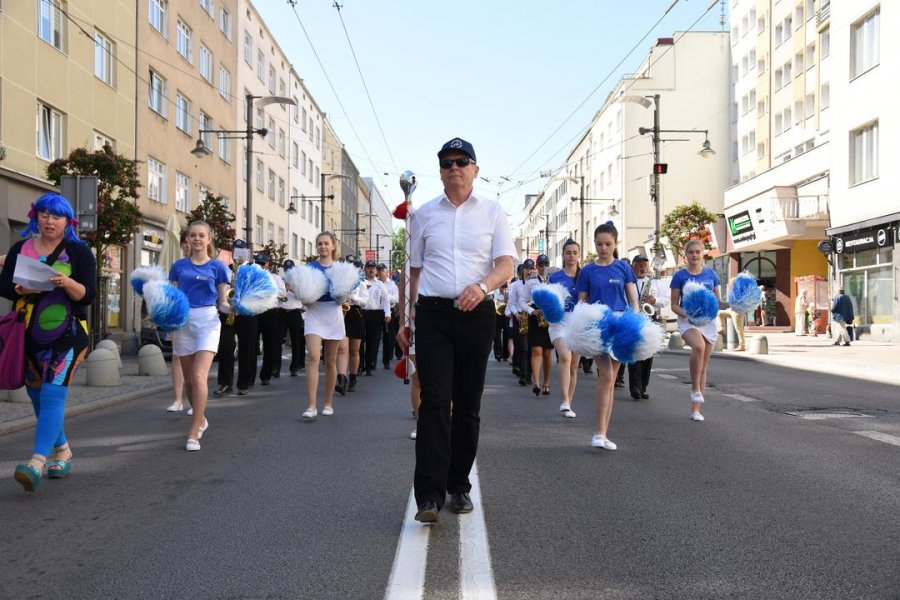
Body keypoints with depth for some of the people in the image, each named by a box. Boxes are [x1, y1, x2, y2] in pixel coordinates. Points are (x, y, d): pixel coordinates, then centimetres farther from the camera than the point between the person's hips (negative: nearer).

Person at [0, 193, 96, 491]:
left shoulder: (79, 252, 0)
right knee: (37, 396, 12)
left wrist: (67, 282, -25)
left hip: (66, 336, -4)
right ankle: (62, 451, 31)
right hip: (29, 336, 5)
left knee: (53, 394, -17)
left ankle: (37, 462, -26)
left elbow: (87, 295, -6)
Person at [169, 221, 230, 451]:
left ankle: (194, 433, -13)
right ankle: (201, 420, 34)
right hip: (183, 321, 4)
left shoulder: (217, 267, 4)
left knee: (199, 377, -16)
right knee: (189, 379, 11)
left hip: (207, 321, -4)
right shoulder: (179, 266, 11)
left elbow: (223, 300, 4)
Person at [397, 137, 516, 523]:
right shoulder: (424, 214, 11)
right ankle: (429, 495, -10)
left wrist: (482, 285, -23)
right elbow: (413, 270, 14)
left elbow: (506, 265, -2)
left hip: (476, 314, 1)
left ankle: (459, 487, 19)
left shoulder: (493, 213, 8)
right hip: (433, 315, 0)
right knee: (435, 402, -10)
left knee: (468, 405, 7)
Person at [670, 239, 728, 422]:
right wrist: (686, 314, -18)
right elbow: (674, 305, 1)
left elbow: (718, 302, 12)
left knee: (704, 367, 5)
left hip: (708, 320, 3)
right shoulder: (680, 276, 1)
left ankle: (695, 409, 15)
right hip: (687, 320, -3)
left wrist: (730, 304, -9)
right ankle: (695, 389, -18)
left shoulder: (711, 274, 8)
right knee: (699, 346, -35)